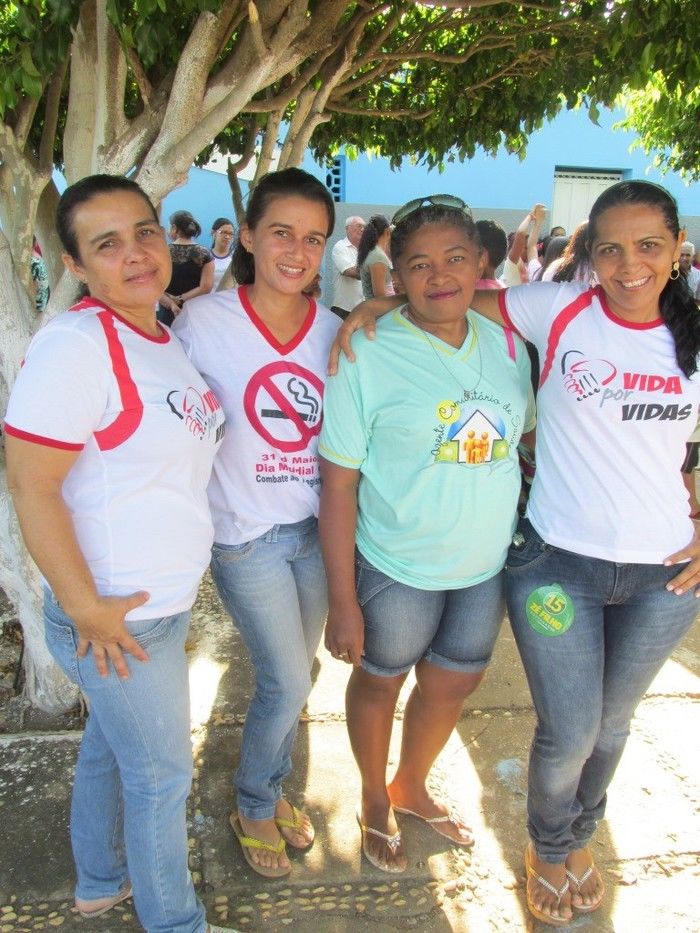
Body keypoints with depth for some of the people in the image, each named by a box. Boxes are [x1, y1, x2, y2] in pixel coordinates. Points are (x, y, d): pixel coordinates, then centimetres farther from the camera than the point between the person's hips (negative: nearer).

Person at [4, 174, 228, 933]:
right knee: (161, 771, 11)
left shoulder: (165, 336, 5)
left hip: (167, 599, 8)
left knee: (111, 742, 26)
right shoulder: (75, 345, -23)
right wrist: (87, 609, -22)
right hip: (118, 617, -8)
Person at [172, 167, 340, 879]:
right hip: (246, 534, -4)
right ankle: (252, 808, 32)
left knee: (290, 679, 18)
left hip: (317, 528, 4)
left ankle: (271, 789, 45)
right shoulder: (203, 321, -12)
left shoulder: (335, 332, -1)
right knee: (288, 684, 3)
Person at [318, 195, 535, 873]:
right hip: (396, 566, -5)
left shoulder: (507, 346, -1)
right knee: (379, 682, 17)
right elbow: (338, 483, -16)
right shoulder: (367, 354, -17)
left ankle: (411, 785, 52)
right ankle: (374, 797, 48)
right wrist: (342, 602, -16)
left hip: (486, 564, 5)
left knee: (452, 686, 21)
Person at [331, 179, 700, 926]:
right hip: (556, 562, -3)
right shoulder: (560, 311, -8)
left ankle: (578, 836, 51)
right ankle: (548, 850, 39)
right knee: (569, 734, 5)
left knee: (610, 723, 20)